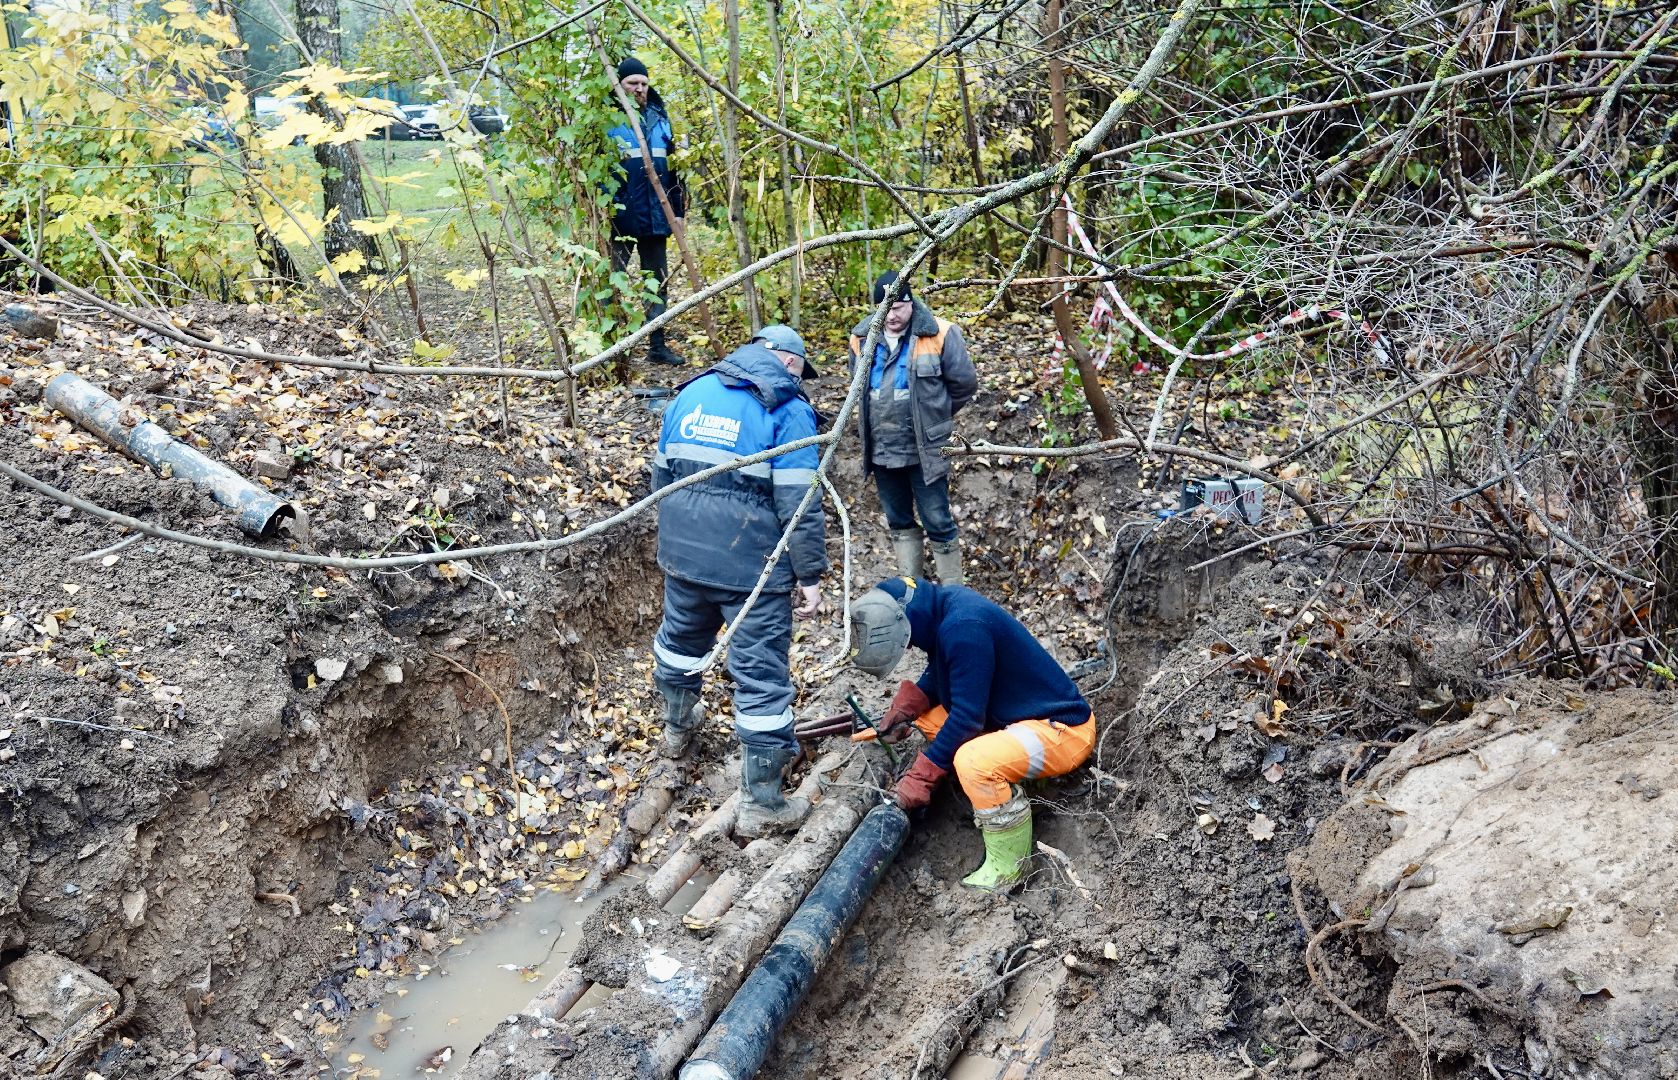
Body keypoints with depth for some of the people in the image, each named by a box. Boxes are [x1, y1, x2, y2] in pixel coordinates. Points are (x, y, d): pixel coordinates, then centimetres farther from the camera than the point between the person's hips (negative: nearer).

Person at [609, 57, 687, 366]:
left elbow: (672, 165, 16)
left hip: (655, 216, 5)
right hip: (620, 216, -5)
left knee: (658, 282, 10)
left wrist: (678, 208, 11)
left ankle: (657, 345, 19)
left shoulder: (659, 117, 12)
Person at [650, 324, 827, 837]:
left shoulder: (692, 392, 11)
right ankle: (761, 804, 8)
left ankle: (677, 728, 55)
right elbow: (798, 502, -14)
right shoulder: (789, 409, -7)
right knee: (761, 676, 1)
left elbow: (661, 473, 17)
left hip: (682, 552, 7)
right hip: (751, 564, -6)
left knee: (681, 639, 30)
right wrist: (811, 574, -9)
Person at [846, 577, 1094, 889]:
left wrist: (922, 774, -16)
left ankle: (1007, 867, -10)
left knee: (972, 761, -32)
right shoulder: (943, 603, -1)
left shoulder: (963, 627, -28)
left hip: (1064, 731, -10)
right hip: (1020, 713, 10)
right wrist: (906, 705, -1)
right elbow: (939, 671, 15)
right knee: (928, 717, 9)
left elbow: (967, 715, -24)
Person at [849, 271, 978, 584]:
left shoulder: (938, 334, -13)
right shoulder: (862, 338, 2)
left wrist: (933, 416, 7)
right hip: (881, 450, 5)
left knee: (938, 522, 2)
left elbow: (964, 383, -3)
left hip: (924, 450, -5)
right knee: (898, 522, 16)